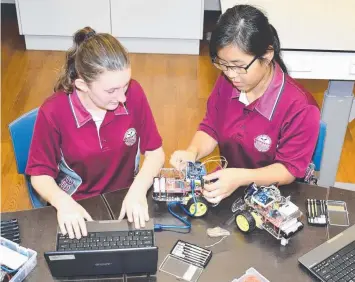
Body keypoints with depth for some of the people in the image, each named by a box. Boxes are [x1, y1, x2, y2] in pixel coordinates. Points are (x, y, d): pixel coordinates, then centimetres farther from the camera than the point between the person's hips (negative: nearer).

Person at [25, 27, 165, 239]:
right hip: (77, 206, -1)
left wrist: (138, 191, -23)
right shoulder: (53, 112, -18)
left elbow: (155, 152, -5)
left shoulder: (134, 93, -14)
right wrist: (62, 202, -28)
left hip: (125, 199, 2)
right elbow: (40, 174, -7)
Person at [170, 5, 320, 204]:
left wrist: (241, 177, -33)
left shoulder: (300, 109, -23)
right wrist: (193, 152, -17)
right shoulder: (226, 83, -7)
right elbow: (210, 129, 5)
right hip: (226, 183, 4)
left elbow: (289, 170, -18)